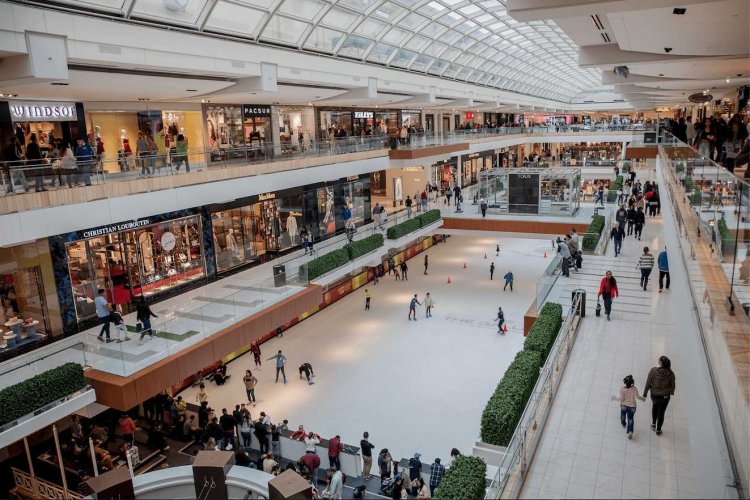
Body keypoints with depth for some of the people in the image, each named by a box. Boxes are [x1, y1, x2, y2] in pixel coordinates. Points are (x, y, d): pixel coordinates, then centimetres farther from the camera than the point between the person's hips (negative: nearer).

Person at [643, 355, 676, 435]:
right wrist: (672, 392, 18)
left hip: (654, 395, 0)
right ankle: (658, 430, 34)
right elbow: (672, 385, -4)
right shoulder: (670, 373, -20)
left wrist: (645, 394, -1)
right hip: (665, 396, 0)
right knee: (661, 412, 19)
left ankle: (653, 423, 38)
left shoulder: (653, 370, -24)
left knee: (655, 406, 33)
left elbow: (648, 383, -15)